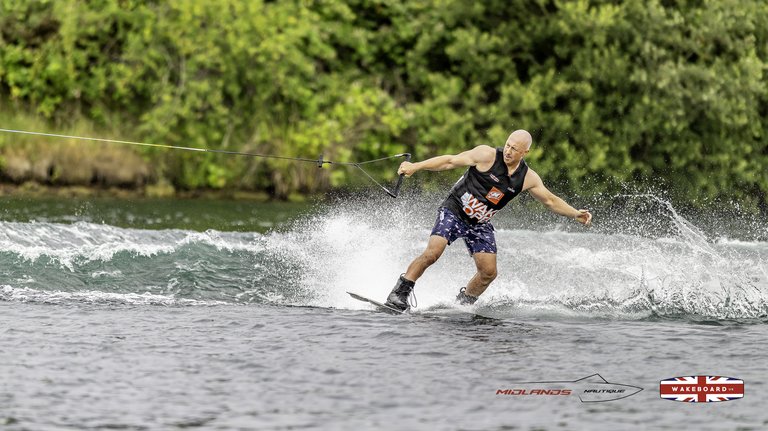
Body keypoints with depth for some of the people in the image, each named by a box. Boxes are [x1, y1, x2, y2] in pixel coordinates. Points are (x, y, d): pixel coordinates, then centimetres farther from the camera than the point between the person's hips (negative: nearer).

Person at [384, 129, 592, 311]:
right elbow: (450, 161, -13)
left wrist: (575, 214, 1)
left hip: (480, 224, 5)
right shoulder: (487, 155, -16)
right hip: (454, 212, -5)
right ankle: (399, 294, -12)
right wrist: (415, 166, -19)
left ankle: (462, 304, 18)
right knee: (432, 253, -23)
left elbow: (550, 200, 10)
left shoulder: (528, 178, -4)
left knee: (489, 272, -6)